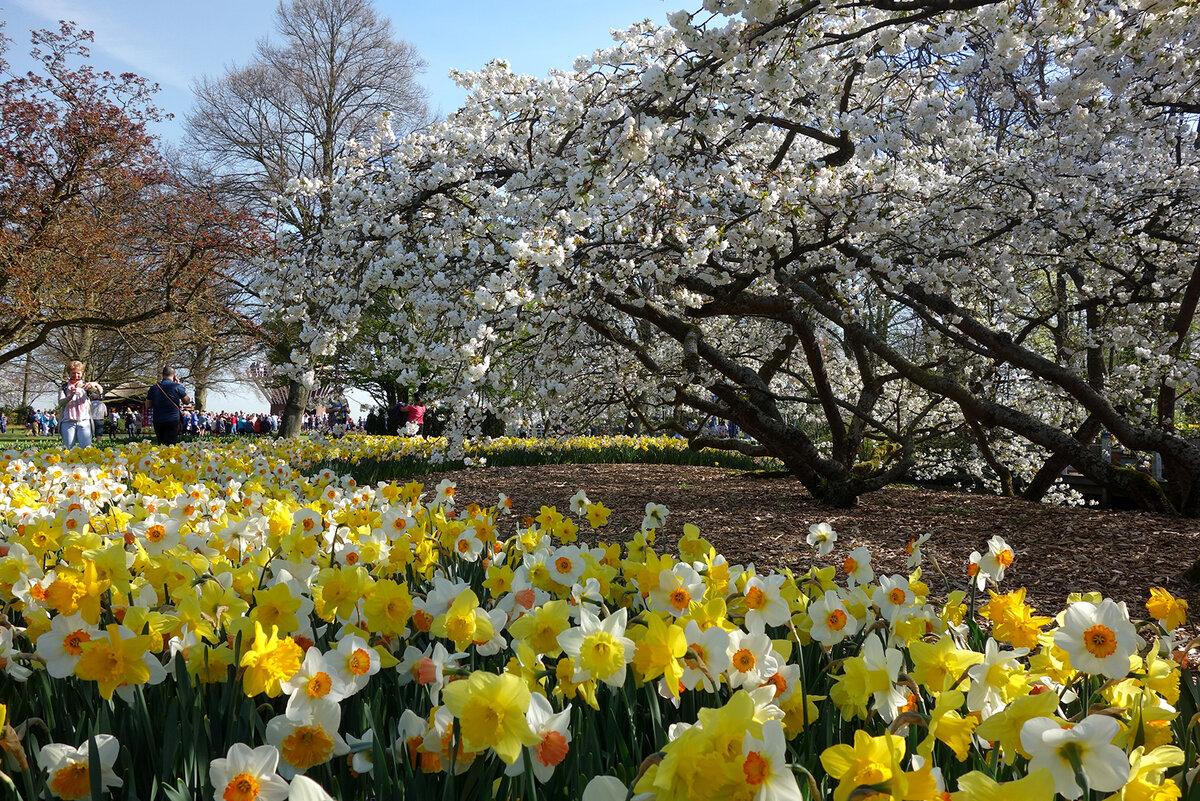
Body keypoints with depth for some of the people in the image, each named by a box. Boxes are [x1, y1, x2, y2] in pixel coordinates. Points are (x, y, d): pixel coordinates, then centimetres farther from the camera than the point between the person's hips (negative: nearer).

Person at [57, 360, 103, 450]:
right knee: (68, 450, -3)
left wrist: (95, 384, -22)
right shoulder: (64, 388, 15)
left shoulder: (85, 386, 16)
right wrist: (71, 396, -23)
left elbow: (100, 393, 0)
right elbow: (60, 402, -2)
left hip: (84, 422, 0)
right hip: (68, 422, 0)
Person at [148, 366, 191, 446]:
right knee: (170, 446, -7)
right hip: (173, 420, -4)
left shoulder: (153, 388, 5)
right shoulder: (177, 387, -6)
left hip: (157, 421, 4)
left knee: (160, 446, 14)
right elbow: (187, 401, 7)